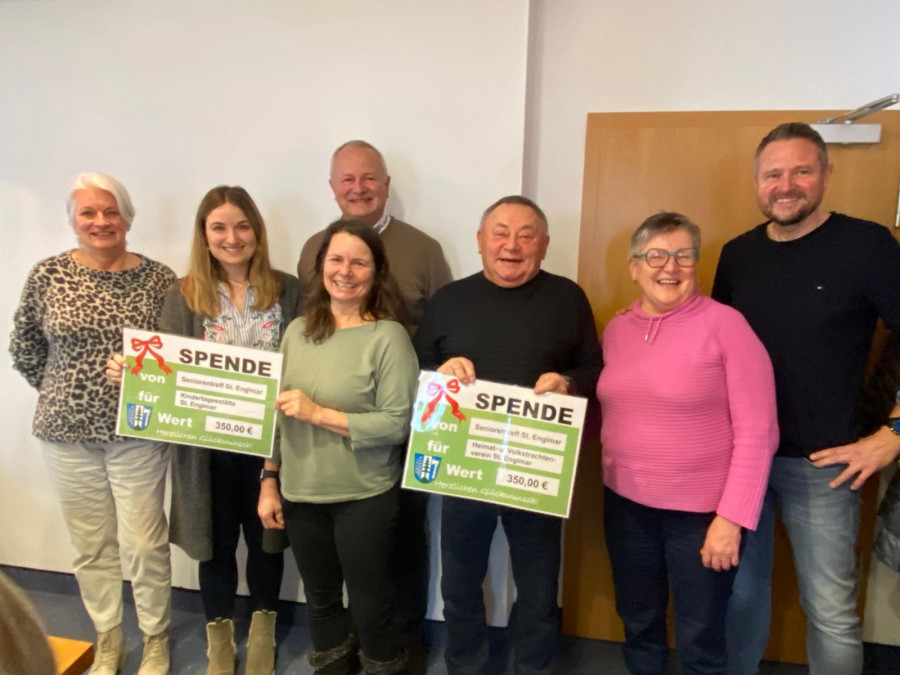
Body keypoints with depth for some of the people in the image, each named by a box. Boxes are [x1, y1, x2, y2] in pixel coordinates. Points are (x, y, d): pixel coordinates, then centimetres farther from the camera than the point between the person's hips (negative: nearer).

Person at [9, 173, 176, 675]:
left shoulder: (159, 278, -4)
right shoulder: (47, 274, -1)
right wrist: (61, 392, 4)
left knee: (144, 542, 5)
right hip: (68, 434, 2)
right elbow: (24, 348, 9)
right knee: (91, 545, 14)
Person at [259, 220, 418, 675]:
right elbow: (279, 415, 8)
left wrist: (318, 413, -21)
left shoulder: (388, 337, -13)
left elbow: (397, 424, -18)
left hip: (365, 497, -4)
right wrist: (269, 481, 7)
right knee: (319, 600, 21)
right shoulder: (297, 331, 3)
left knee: (369, 606, 11)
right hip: (301, 493, 5)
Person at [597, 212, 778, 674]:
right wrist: (613, 477, 7)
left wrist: (732, 517, -15)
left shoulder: (724, 325, -13)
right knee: (638, 624, 21)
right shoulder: (616, 329, 4)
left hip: (701, 512, -4)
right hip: (626, 504, 5)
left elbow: (757, 432, -13)